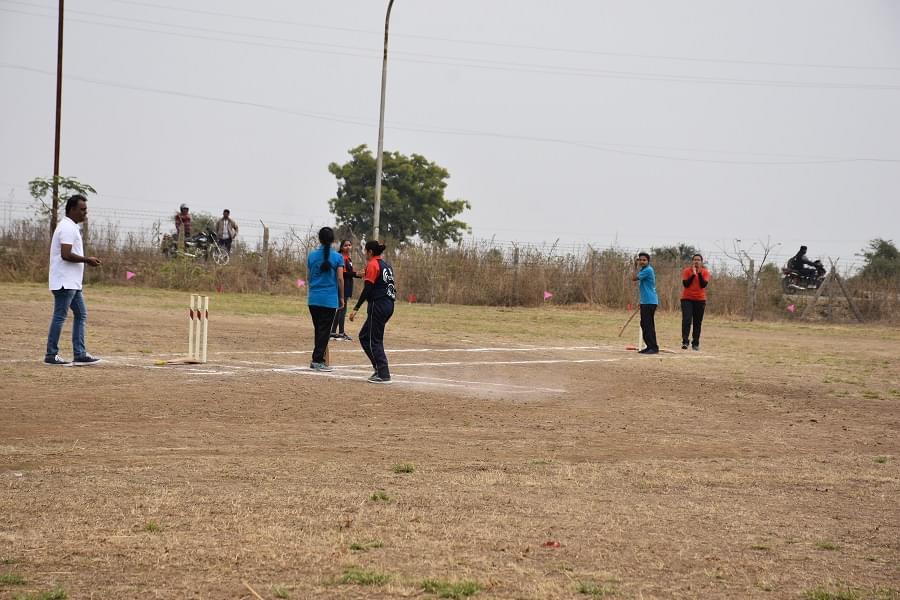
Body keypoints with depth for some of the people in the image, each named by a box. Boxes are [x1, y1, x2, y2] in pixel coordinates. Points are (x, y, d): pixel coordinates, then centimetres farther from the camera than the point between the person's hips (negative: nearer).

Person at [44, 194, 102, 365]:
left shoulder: (71, 227, 18)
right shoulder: (67, 228, -15)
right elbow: (66, 254, -23)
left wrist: (86, 260, 14)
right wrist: (87, 260, -14)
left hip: (72, 282, 11)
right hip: (65, 282, -11)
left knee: (81, 315, 10)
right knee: (60, 316, -5)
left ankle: (80, 354, 10)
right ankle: (51, 354, -1)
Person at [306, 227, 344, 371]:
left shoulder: (312, 255, 3)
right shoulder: (337, 257, -6)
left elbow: (308, 277, 9)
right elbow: (340, 279, -6)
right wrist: (341, 297, 3)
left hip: (313, 298, 3)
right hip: (330, 299, -3)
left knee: (318, 329, 14)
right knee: (324, 330, 1)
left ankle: (318, 359, 17)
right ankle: (317, 360, -2)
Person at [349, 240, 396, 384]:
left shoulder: (372, 265, -9)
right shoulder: (386, 265, 17)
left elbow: (367, 289, -16)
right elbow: (391, 287, 18)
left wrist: (356, 309, -16)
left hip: (378, 306, -9)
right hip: (389, 306, 9)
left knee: (374, 340, -3)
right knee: (364, 336, 17)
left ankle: (383, 374, -7)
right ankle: (380, 369, 13)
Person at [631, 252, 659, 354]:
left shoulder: (648, 270, -14)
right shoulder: (644, 270, 17)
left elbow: (634, 278, -12)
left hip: (650, 302, -10)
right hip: (645, 301, 10)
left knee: (648, 325, -11)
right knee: (645, 324, 13)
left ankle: (654, 347, -11)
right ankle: (650, 346, 19)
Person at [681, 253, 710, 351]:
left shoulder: (705, 272, 2)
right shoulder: (686, 271, 0)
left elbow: (703, 285, -12)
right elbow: (685, 284, -13)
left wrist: (699, 273, -20)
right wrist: (693, 274, -19)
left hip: (700, 300, 2)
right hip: (687, 299, -2)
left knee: (697, 323, 4)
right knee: (686, 320, -15)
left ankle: (695, 343, 11)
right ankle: (685, 342, -20)